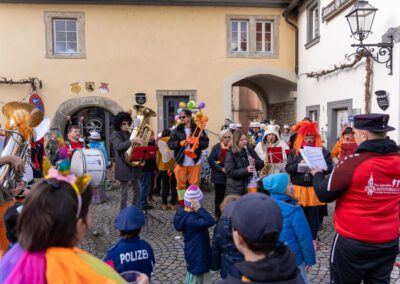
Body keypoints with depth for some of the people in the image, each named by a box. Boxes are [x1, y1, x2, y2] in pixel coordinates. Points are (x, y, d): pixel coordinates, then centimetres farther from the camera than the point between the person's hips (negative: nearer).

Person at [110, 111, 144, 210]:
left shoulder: (130, 134, 15)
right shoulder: (115, 135, -6)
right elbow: (119, 146, -26)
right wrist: (133, 140, -34)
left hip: (134, 166, 7)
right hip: (124, 167, -7)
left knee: (137, 191, 13)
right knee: (124, 193, 0)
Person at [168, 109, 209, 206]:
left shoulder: (198, 129, 1)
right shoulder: (177, 130, 3)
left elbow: (206, 143, -1)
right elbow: (170, 143, -1)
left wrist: (197, 143, -20)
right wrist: (180, 143, -17)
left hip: (195, 161, -1)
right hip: (181, 161, 1)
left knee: (194, 183, 6)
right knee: (180, 183, 6)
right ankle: (181, 203, 20)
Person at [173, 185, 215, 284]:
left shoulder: (183, 214, -5)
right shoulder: (191, 219, -33)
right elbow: (210, 221, -44)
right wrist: (199, 209, -41)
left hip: (193, 250, 9)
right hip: (196, 253, -9)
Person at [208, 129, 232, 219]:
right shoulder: (216, 147, -1)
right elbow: (211, 160, -7)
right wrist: (221, 168, -14)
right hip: (220, 176, -1)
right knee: (220, 196, 6)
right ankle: (218, 215, 20)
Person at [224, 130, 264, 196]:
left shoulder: (250, 151, 8)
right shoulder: (230, 154, -7)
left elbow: (261, 164, 9)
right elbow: (230, 172, -15)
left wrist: (255, 162, -13)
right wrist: (246, 170, -25)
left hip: (250, 187, 4)